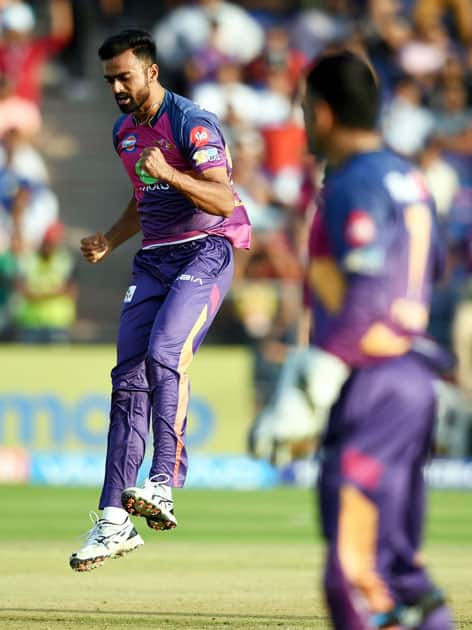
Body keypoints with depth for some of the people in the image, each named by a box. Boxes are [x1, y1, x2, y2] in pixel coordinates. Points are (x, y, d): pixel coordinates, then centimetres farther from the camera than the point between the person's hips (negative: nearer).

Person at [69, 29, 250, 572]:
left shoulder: (192, 123, -11)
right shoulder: (124, 131, 15)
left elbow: (224, 200, -21)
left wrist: (169, 174, -32)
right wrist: (109, 241, 14)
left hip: (205, 251, -7)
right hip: (153, 258, 7)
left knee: (164, 354, -28)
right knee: (128, 379, -3)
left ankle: (164, 485, -31)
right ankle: (115, 522, -4)